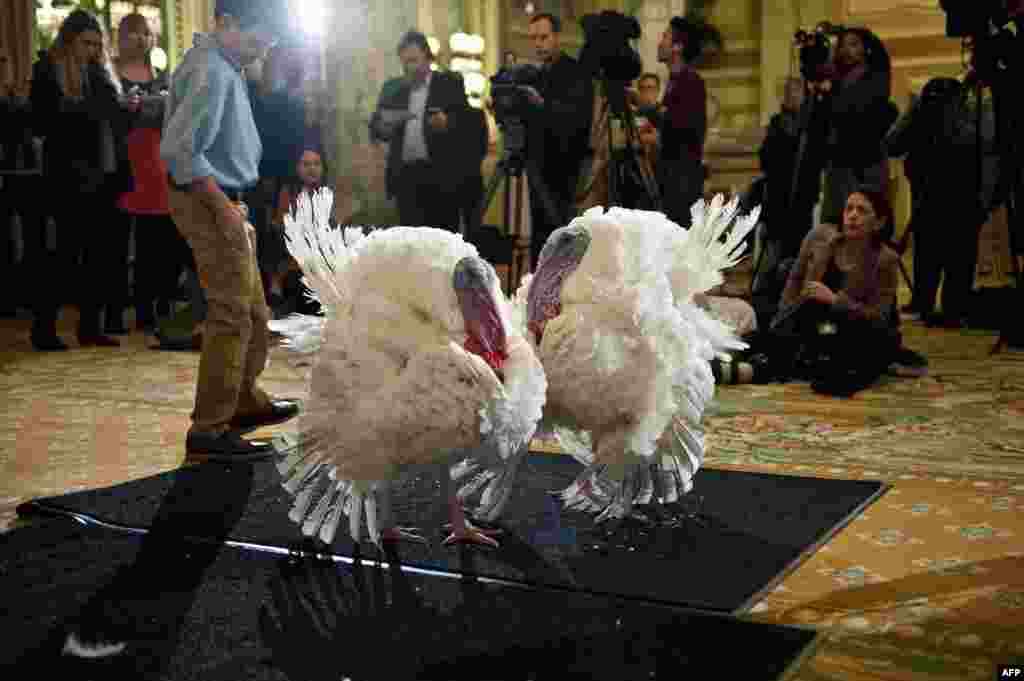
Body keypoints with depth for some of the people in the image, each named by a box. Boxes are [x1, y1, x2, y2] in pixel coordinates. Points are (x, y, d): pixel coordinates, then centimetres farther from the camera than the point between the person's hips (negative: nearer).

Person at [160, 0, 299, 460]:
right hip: (209, 202, -10)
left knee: (252, 309, 19)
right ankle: (209, 429, -3)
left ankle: (245, 400, 34)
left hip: (223, 198, 10)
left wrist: (233, 200, 15)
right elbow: (179, 149, -26)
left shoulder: (224, 66, 13)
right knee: (231, 315, -8)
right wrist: (224, 207, -24)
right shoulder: (210, 72, -19)